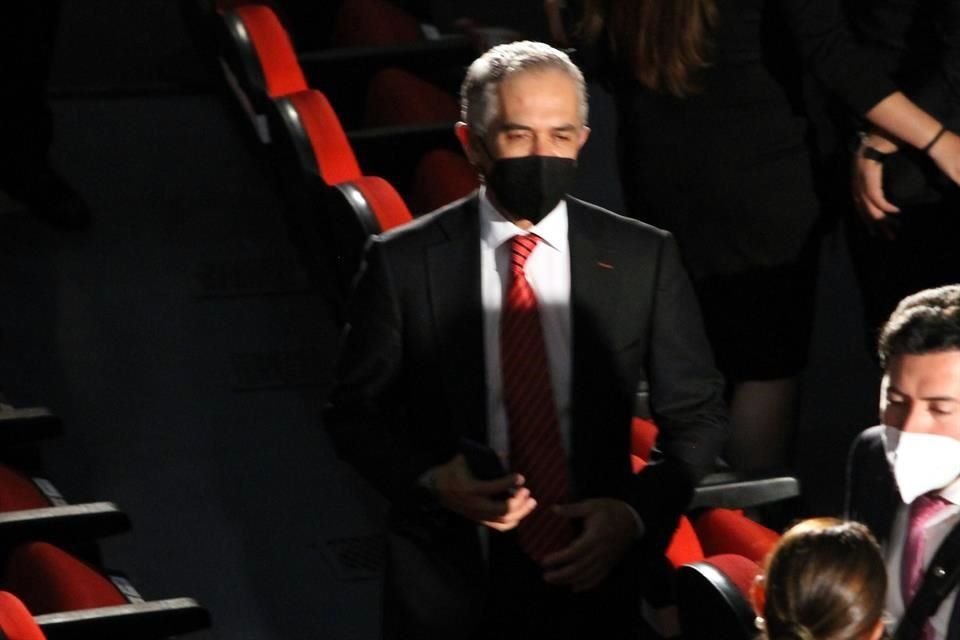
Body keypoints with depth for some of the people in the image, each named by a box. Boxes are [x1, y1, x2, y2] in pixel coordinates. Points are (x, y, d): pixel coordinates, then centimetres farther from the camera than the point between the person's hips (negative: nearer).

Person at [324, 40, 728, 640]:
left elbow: (698, 414, 2)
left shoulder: (643, 258, -5)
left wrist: (638, 511, -14)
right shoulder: (404, 263, -8)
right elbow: (357, 412, 0)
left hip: (593, 566, 1)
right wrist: (430, 481, -18)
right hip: (450, 583, -1)